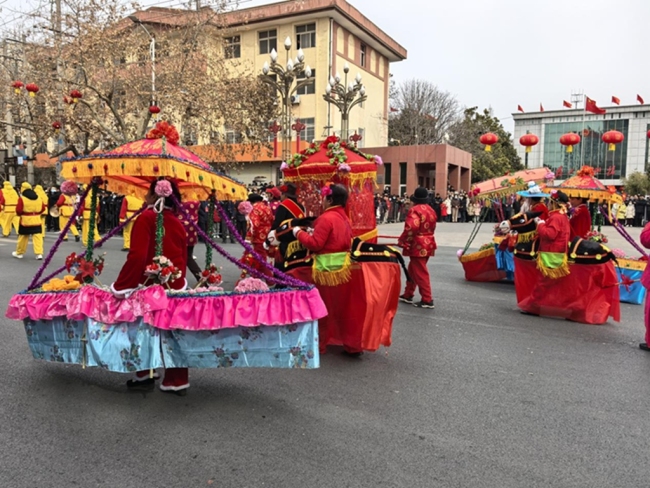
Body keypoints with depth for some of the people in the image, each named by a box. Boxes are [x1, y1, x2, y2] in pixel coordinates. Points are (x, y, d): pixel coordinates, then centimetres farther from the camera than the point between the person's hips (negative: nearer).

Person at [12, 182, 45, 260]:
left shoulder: (22, 198, -10)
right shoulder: (38, 198, 5)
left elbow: (18, 210, -11)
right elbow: (43, 208, 8)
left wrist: (20, 215, 8)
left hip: (25, 220, -3)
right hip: (37, 220, 3)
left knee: (23, 237, 10)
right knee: (37, 236, 0)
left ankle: (19, 253, 24)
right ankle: (39, 253, -9)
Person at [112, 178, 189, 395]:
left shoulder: (146, 218, -12)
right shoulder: (177, 222, 8)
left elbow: (137, 256, -21)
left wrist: (121, 286, -15)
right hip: (175, 285, 6)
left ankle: (145, 376, 25)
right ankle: (177, 381, 19)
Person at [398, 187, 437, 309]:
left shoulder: (415, 210, -16)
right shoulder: (431, 210, 12)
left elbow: (412, 227, -29)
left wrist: (402, 240, -18)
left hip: (418, 245, -9)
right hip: (428, 244, 9)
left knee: (421, 273, -3)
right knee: (412, 270, 19)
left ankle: (427, 300, 1)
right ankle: (408, 295, 27)